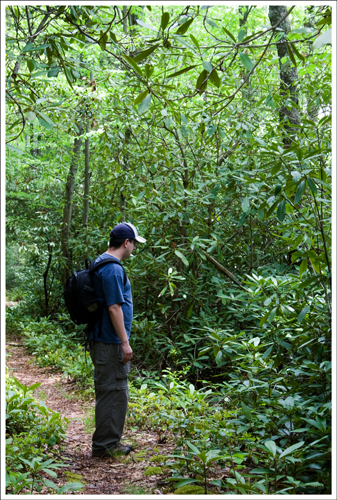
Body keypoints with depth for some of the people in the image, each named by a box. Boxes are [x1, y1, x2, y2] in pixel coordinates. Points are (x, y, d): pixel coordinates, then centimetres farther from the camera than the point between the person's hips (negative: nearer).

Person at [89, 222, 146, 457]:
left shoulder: (101, 263, 14)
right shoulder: (113, 268, -18)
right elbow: (114, 308, -22)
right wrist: (125, 343, -19)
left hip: (103, 341, 10)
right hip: (111, 343, -10)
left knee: (110, 391, 16)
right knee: (114, 392, -1)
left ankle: (108, 442, 26)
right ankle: (105, 444, 7)